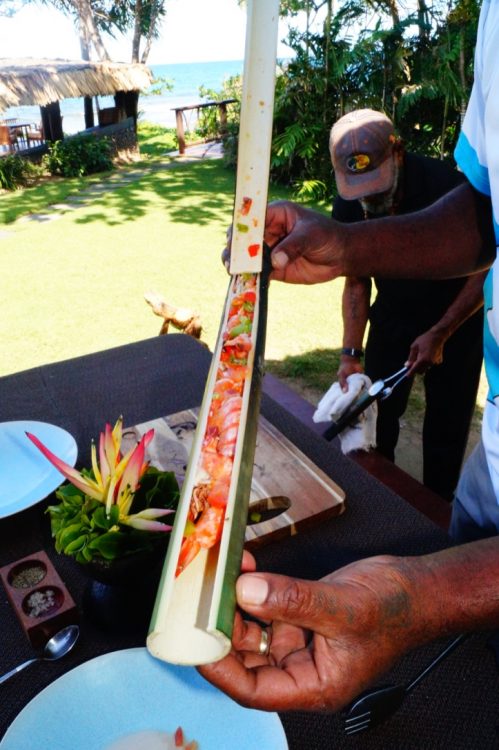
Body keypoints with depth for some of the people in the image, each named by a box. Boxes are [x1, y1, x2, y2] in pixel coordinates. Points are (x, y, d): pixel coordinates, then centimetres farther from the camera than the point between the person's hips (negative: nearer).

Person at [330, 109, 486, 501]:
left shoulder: (446, 186, -27)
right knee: (374, 412, 6)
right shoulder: (348, 207, -14)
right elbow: (357, 283, -5)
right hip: (393, 316, 4)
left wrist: (439, 334, -22)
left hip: (456, 317, -3)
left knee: (446, 426, 1)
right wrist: (351, 355, -13)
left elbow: (483, 271, -17)